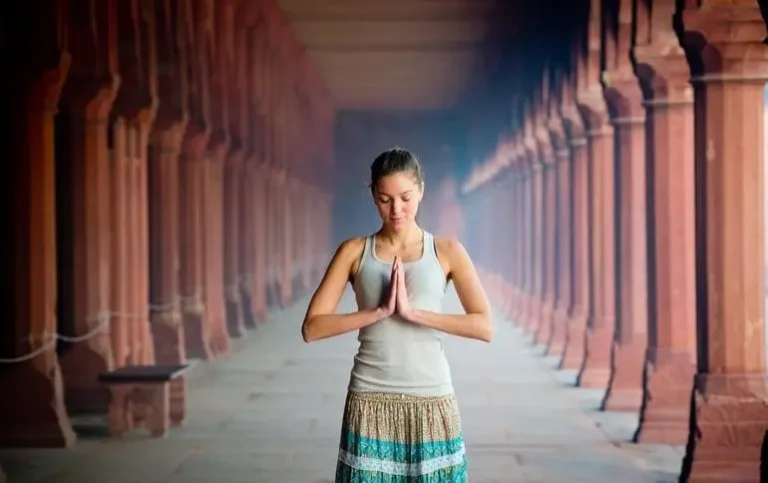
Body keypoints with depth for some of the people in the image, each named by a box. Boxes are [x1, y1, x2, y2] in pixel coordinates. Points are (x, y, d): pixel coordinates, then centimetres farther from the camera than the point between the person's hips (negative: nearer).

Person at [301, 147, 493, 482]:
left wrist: (413, 311, -16)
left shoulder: (447, 251, 3)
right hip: (371, 402, 0)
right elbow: (311, 328, -4)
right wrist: (380, 311, -14)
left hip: (431, 401, 0)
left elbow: (485, 326, -9)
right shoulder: (355, 251, 4)